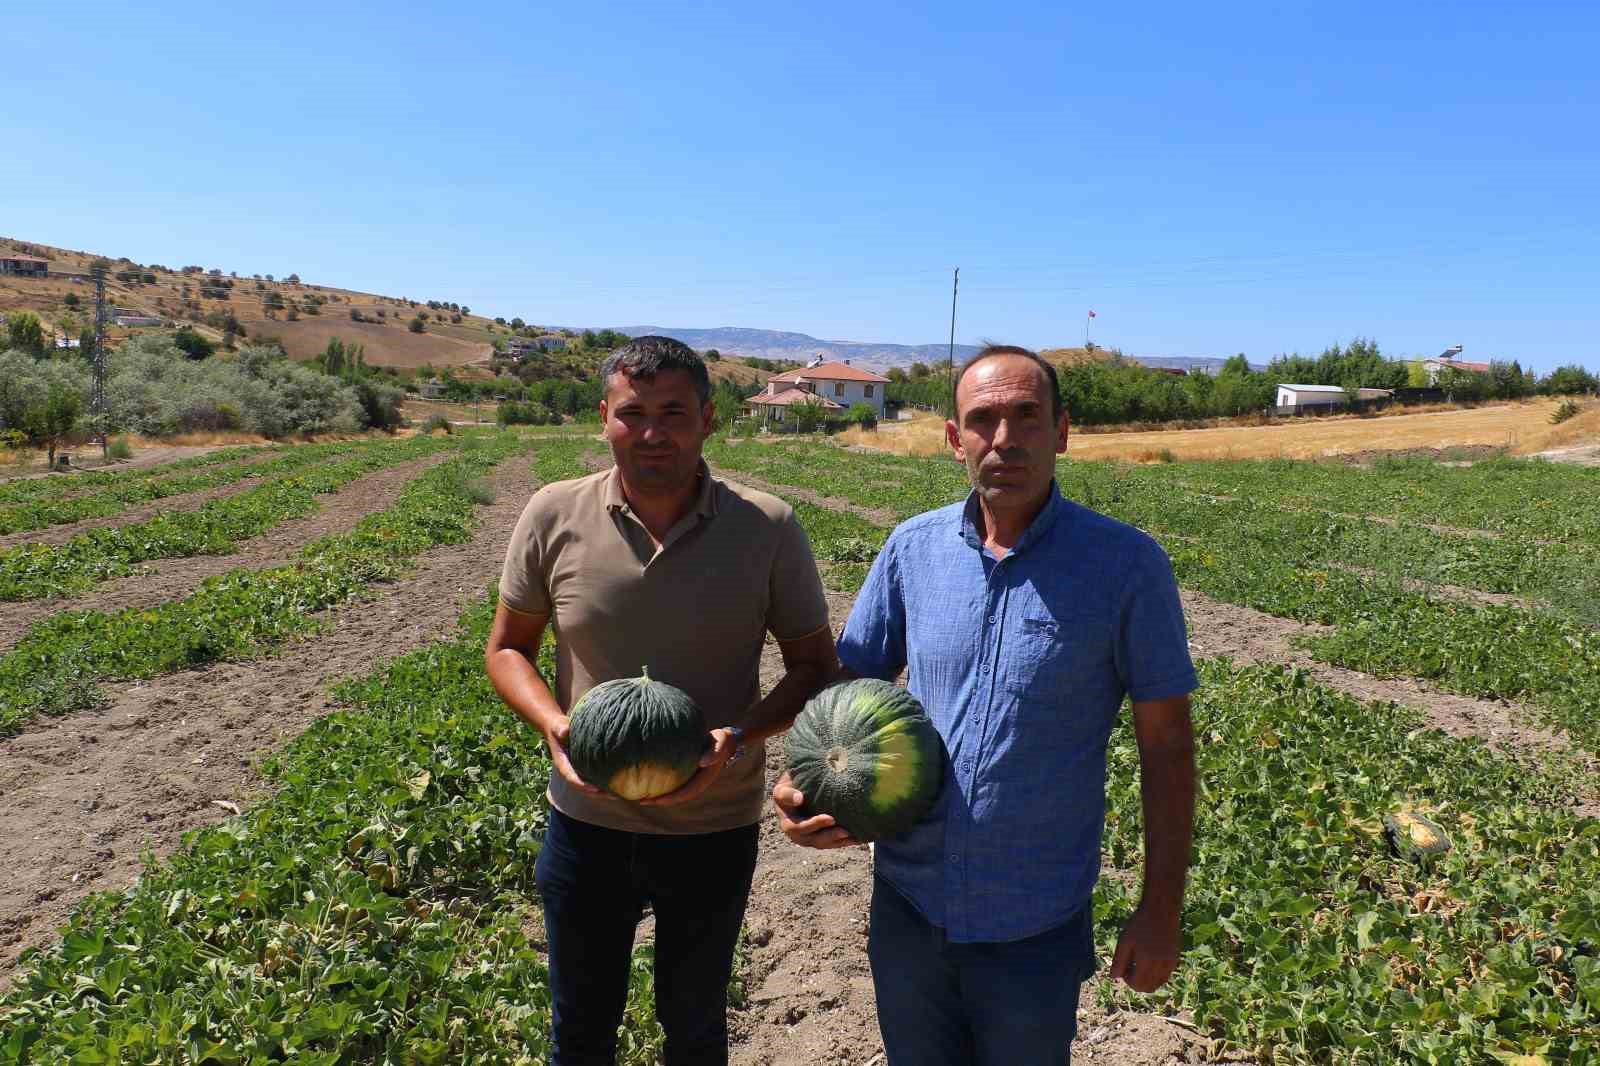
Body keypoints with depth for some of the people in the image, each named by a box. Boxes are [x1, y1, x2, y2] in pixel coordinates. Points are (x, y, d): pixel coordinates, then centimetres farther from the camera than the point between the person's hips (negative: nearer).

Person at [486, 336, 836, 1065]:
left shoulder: (768, 529, -14)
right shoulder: (553, 515, -10)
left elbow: (814, 668, -5)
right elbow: (507, 647, 2)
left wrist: (739, 736, -23)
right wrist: (553, 725, -17)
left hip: (714, 832, -1)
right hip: (587, 825, 1)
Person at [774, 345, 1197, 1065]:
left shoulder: (1126, 565, -14)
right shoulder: (913, 548, -5)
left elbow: (1166, 741, -8)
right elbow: (853, 681, 4)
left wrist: (1161, 909, -6)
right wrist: (802, 781, -14)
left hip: (1036, 926, -3)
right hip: (907, 904, 3)